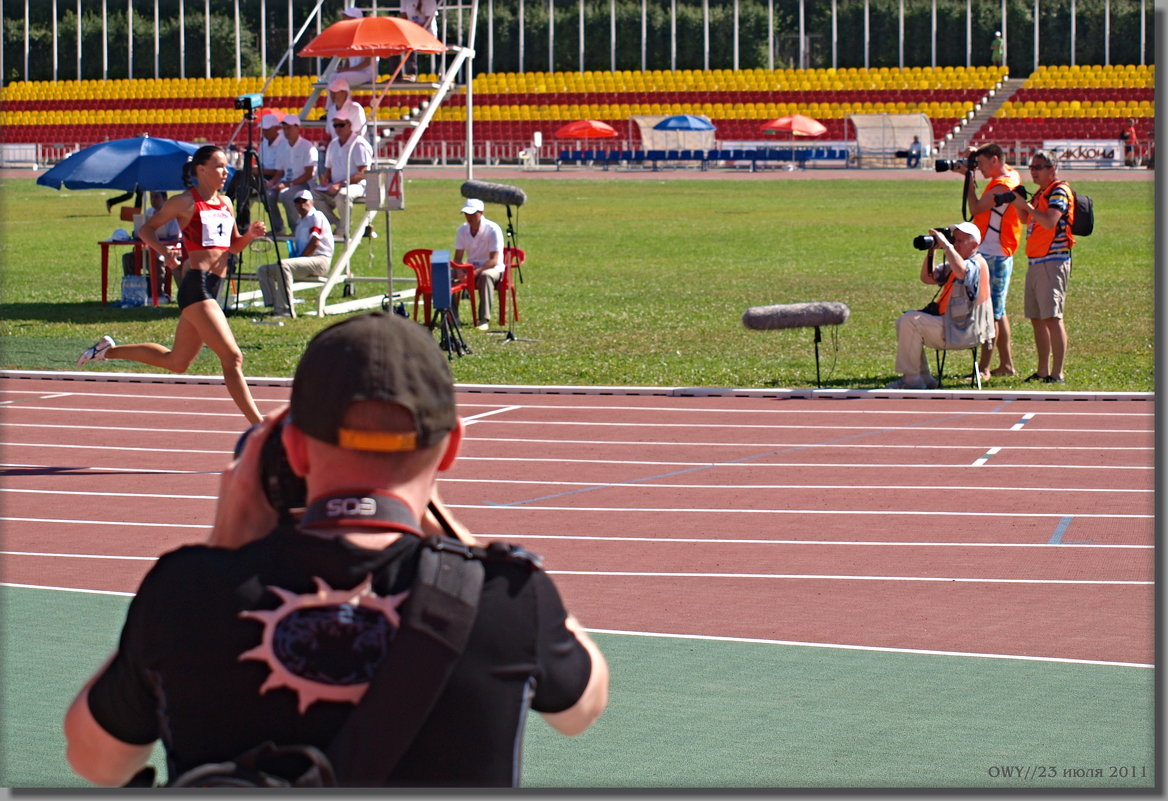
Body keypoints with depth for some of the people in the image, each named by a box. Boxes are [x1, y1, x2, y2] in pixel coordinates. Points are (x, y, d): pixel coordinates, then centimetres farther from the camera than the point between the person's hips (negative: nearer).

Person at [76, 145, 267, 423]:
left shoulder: (226, 203, 17)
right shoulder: (185, 202, -3)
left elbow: (234, 245, 25)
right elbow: (147, 229, 3)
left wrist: (250, 234, 4)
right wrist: (163, 251, -15)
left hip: (213, 288, 9)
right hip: (196, 284, -9)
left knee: (176, 361, 18)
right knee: (232, 358, -14)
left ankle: (109, 350, 32)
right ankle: (258, 425, -14)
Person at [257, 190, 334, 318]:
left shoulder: (316, 217, -3)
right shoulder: (300, 222, 25)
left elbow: (314, 244, -13)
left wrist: (298, 258, -12)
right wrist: (294, 258, 4)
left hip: (320, 261, -9)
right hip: (304, 261, 9)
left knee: (283, 265, -35)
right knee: (263, 270, -2)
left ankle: (285, 310, -38)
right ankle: (274, 306, -16)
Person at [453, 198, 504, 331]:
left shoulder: (493, 229, -15)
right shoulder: (462, 230, 1)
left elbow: (494, 260, -20)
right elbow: (458, 257, 2)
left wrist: (476, 272, -35)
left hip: (493, 268, -5)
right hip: (471, 266, 5)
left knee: (485, 276, -41)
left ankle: (484, 319, -42)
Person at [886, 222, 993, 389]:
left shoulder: (977, 265, -15)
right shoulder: (953, 264, 17)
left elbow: (961, 272, -39)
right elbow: (927, 277, 16)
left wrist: (945, 244, -29)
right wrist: (931, 251, 3)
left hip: (962, 332, -11)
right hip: (949, 324, 11)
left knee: (910, 321, -20)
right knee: (903, 323, 14)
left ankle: (911, 380, -14)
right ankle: (924, 378, 9)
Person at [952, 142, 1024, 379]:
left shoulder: (1002, 185, -17)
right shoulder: (1011, 174, 13)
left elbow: (975, 208, -16)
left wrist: (969, 178, -7)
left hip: (993, 255, -11)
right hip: (997, 255, 11)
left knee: (991, 312, -10)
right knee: (997, 312, 15)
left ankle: (984, 368, -12)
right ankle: (1006, 364, 20)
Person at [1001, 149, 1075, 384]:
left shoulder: (1060, 191, -9)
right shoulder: (1040, 193, 19)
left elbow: (1049, 222, -23)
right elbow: (1027, 220, 27)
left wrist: (1026, 204, -17)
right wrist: (1018, 204, 9)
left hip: (1053, 261, -10)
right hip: (1035, 261, 10)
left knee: (1052, 318, -13)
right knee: (1037, 318, 10)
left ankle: (1057, 374, -14)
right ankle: (1043, 371, 15)